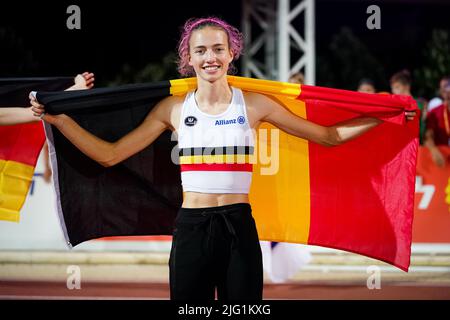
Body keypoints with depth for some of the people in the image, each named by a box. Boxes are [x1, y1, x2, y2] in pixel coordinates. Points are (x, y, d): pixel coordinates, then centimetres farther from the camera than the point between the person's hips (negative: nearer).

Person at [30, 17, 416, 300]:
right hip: (191, 229, 1)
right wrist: (58, 119, -4)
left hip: (239, 229, 0)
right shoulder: (173, 109, 3)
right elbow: (110, 154, 2)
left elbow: (329, 136, 5)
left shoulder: (254, 105, 1)